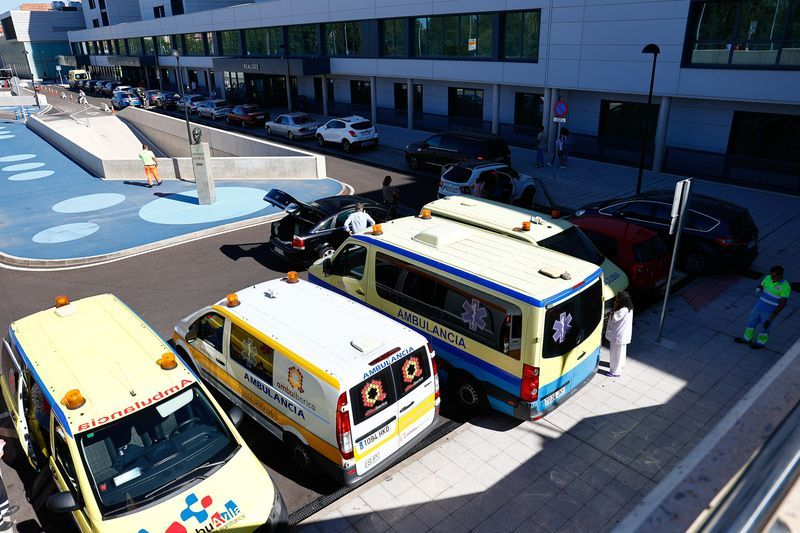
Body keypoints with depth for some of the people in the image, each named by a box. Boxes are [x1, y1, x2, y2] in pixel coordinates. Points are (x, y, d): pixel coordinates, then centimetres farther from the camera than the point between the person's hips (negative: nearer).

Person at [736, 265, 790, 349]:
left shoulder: (785, 286, -23)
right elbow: (760, 286, 11)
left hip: (769, 312, -6)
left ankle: (761, 342, 38)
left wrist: (773, 315, -21)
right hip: (758, 307, 6)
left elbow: (783, 303, -20)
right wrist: (758, 289, -14)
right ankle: (746, 338, 39)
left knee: (764, 327, 15)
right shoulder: (768, 278, -6)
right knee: (751, 322, 19)